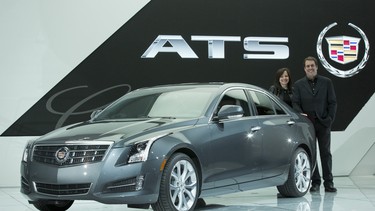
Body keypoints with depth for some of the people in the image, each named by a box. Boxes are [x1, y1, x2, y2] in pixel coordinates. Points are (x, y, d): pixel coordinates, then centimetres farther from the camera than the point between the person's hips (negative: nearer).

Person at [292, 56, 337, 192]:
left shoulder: (326, 82, 8)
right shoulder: (298, 85, 9)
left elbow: (332, 102, 6)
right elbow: (295, 103, 3)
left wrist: (330, 118, -4)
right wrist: (301, 114, -15)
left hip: (323, 123, 0)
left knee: (326, 153, 1)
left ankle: (328, 182, 6)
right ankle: (315, 181, 8)